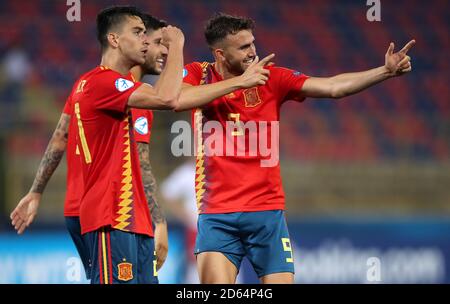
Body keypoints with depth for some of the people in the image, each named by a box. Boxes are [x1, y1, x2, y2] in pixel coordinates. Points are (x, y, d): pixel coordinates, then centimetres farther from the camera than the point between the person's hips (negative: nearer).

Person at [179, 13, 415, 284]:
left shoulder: (271, 78, 3)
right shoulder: (198, 75, 0)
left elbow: (333, 87, -2)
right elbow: (176, 99, -22)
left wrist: (386, 71, -14)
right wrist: (239, 81, -19)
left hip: (268, 212, 2)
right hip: (217, 214, -2)